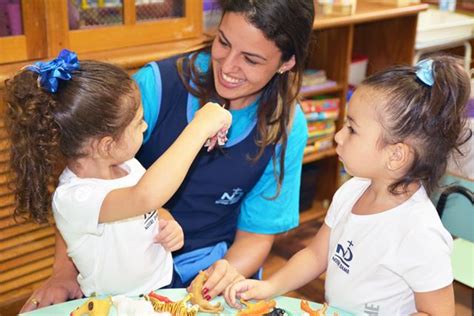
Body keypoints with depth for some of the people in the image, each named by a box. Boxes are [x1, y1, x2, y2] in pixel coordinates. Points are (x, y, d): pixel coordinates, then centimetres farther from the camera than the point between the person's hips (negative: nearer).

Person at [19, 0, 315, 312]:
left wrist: (229, 273, -21)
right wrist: (65, 270, -17)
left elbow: (256, 234, 0)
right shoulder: (156, 84, -15)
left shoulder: (288, 129, -7)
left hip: (217, 265, 2)